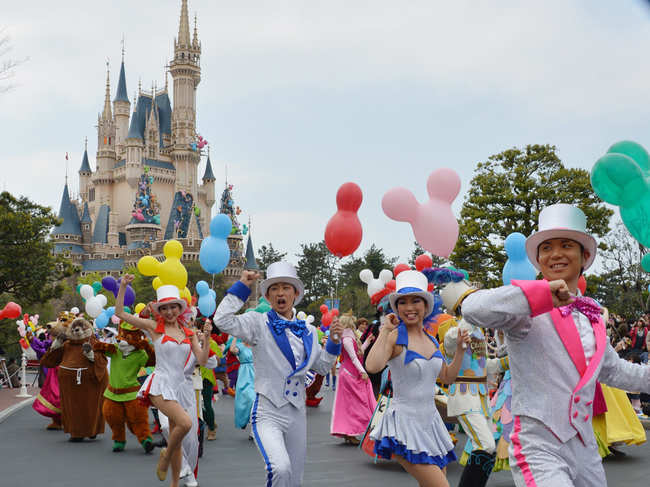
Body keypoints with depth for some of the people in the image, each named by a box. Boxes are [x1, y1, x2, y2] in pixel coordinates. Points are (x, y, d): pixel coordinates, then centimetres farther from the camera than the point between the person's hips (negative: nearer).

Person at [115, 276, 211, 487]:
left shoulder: (189, 333, 9)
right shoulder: (154, 327, 0)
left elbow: (202, 360, 2)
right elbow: (120, 313, -1)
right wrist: (123, 286, -8)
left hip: (179, 386, 5)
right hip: (160, 384, -4)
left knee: (176, 440, 9)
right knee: (185, 423, -27)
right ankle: (165, 455, 0)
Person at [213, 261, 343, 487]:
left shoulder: (308, 331, 11)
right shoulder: (259, 323, -2)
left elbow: (322, 367, 20)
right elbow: (223, 320, -18)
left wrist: (333, 341, 6)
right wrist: (242, 286, -12)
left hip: (297, 414, 5)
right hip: (268, 413, -5)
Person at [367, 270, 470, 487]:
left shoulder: (432, 341, 12)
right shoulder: (395, 337, -9)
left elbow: (448, 377, 23)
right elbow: (372, 366, -28)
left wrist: (460, 348, 11)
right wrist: (385, 330, -18)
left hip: (431, 421, 8)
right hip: (405, 421, -8)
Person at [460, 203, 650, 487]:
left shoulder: (591, 316, 14)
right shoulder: (530, 308, -9)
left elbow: (612, 370, 30)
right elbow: (474, 309, -30)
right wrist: (543, 294, -29)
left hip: (586, 450, 8)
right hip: (540, 450, -7)